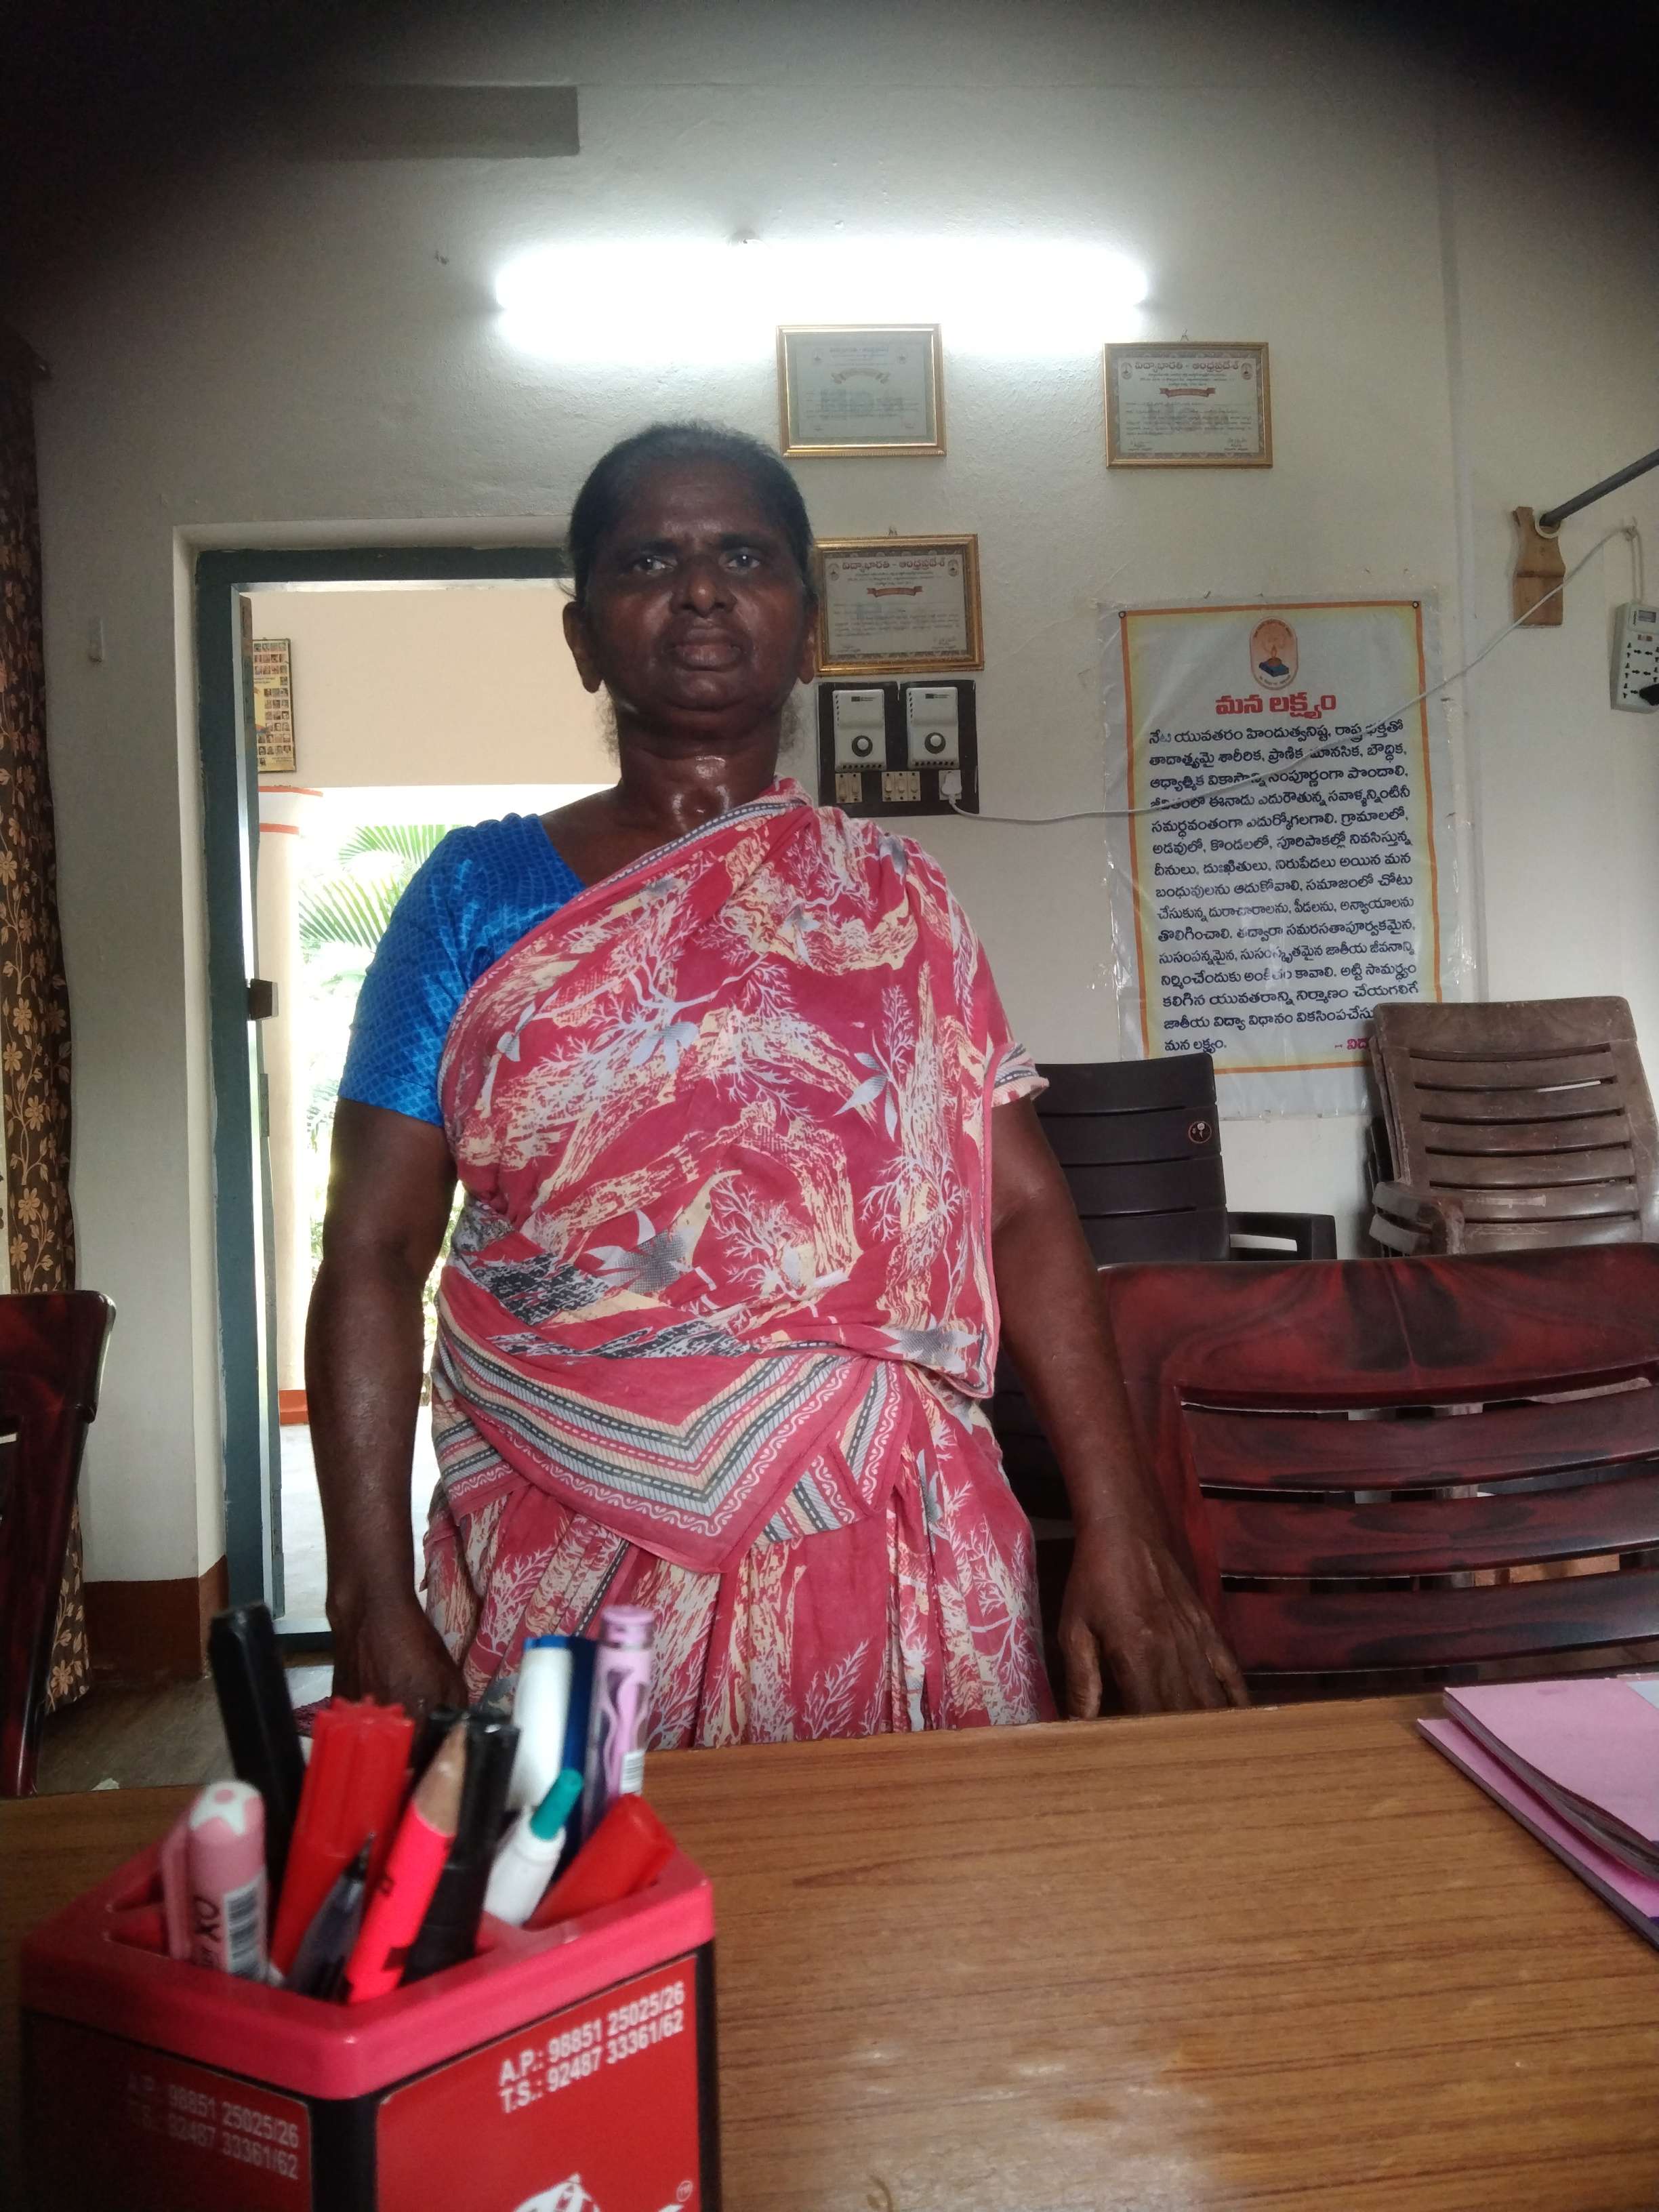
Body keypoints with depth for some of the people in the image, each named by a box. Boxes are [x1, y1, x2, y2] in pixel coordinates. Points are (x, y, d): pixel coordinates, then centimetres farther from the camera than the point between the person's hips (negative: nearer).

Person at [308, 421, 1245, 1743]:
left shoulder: (893, 897, 6)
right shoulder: (480, 891, 2)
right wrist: (373, 1606, -10)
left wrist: (1122, 1534, -9)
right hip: (568, 1565, 0)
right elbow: (374, 1253, -2)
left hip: (875, 1559, 1)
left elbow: (1023, 1210, 0)